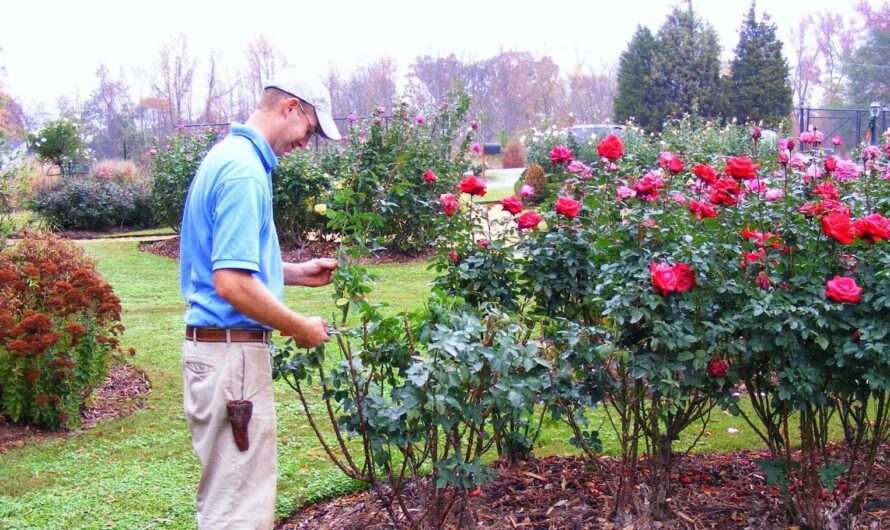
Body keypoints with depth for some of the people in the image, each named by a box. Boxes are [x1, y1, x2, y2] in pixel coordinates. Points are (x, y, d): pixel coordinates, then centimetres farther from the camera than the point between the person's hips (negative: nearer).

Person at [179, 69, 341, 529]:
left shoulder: (231, 155, 14)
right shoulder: (244, 169, -18)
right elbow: (232, 283, -25)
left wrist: (295, 273, 16)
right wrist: (300, 328, -12)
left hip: (217, 344, 10)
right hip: (233, 348, -10)